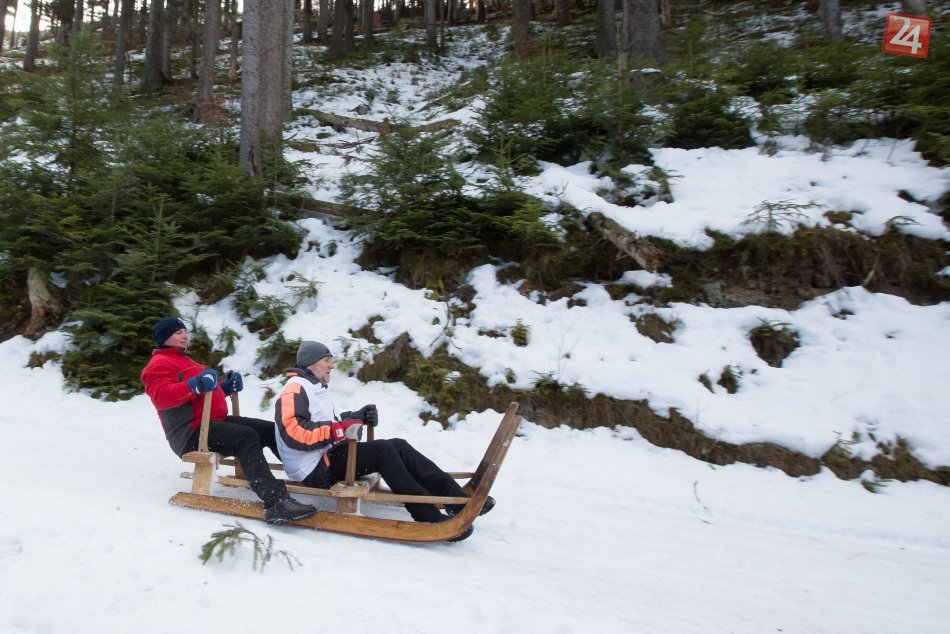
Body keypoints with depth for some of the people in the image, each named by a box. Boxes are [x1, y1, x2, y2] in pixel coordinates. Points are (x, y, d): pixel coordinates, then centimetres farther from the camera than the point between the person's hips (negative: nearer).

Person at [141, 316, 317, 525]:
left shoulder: (184, 361, 29)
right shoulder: (160, 363, -3)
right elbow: (161, 396, -22)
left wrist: (225, 387, 12)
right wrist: (195, 385, -34)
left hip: (216, 420, 10)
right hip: (191, 431, -10)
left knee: (271, 430, 0)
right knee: (246, 436, -33)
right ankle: (275, 502, -47)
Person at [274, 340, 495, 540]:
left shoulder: (316, 387, 23)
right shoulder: (295, 389, -10)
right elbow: (293, 432, -25)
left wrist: (356, 417, 6)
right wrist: (339, 430, -26)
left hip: (328, 456, 10)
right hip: (315, 469, -10)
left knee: (398, 446, -6)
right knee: (383, 450, -26)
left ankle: (458, 499, -13)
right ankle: (431, 518, -29)